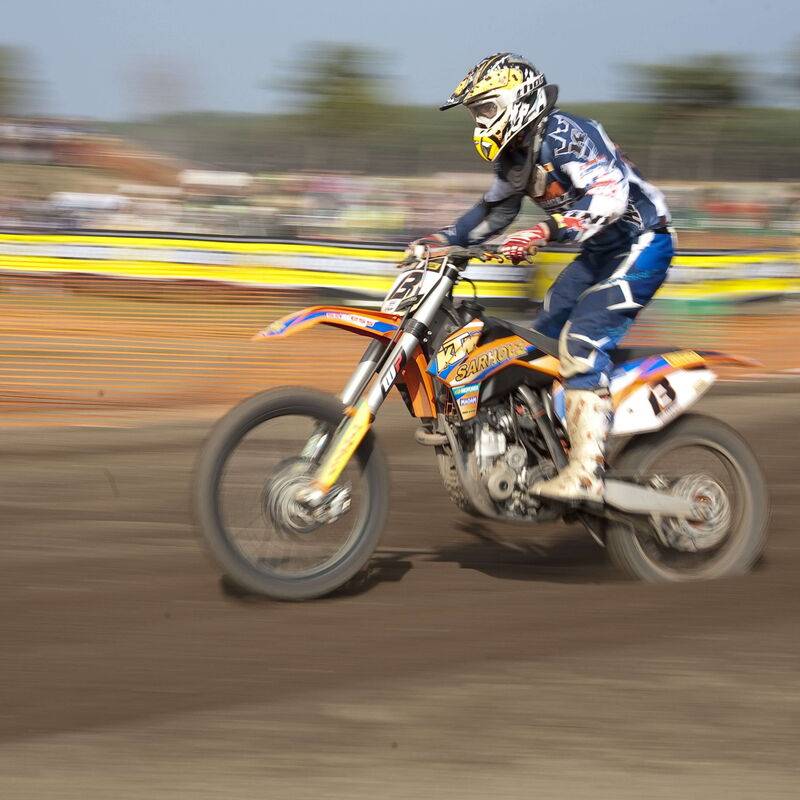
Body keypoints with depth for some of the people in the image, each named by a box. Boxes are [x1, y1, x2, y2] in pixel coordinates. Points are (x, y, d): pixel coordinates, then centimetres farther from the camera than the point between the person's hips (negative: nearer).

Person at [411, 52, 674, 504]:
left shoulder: (565, 135, -21)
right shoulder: (515, 154, 9)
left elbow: (610, 194, -35)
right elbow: (494, 211, 25)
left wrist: (546, 232, -45)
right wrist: (446, 239, 12)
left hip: (641, 244, -10)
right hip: (600, 252, 10)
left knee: (583, 339, -24)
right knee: (543, 339, 9)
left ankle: (587, 472, -30)